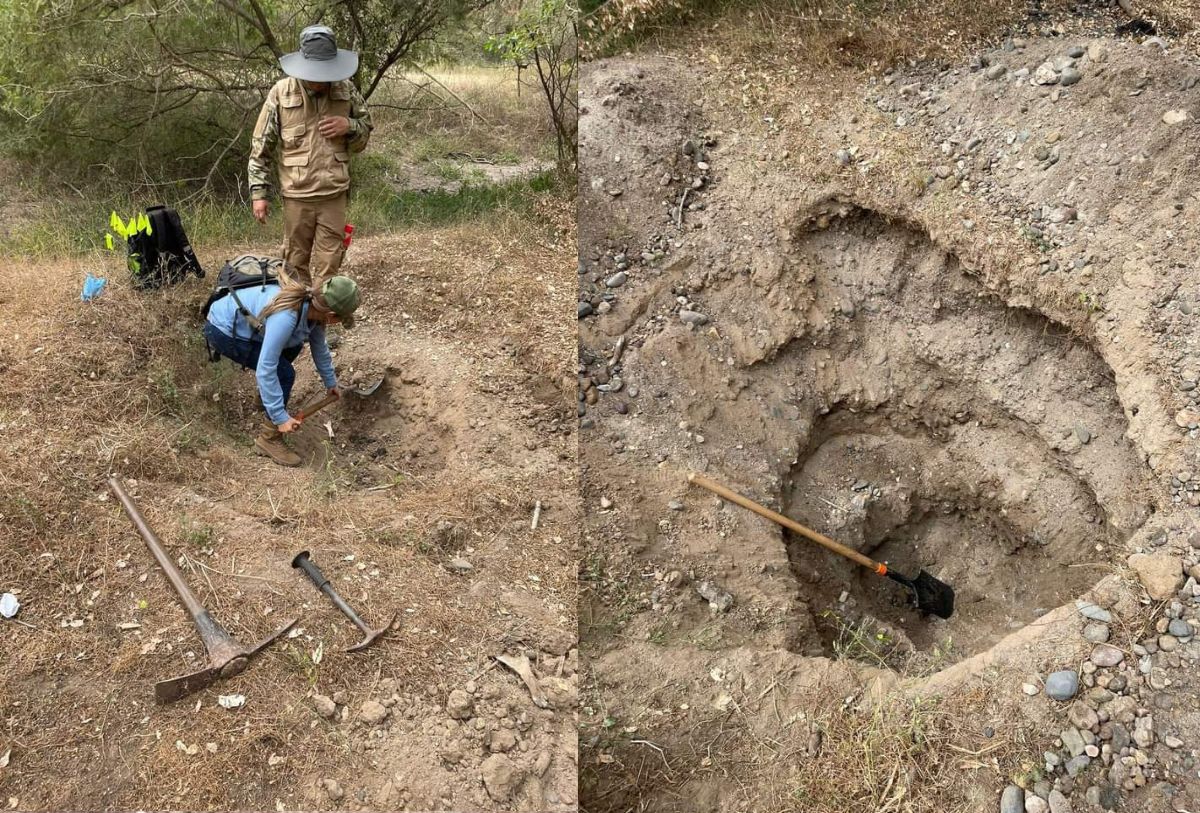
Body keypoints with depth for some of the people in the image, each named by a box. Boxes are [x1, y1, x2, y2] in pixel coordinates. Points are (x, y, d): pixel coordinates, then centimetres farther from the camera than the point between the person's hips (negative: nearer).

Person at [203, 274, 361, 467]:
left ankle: (267, 393, 35)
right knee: (284, 373, -16)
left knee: (292, 346, 17)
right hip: (222, 330, -9)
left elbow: (320, 347, 10)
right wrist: (281, 417, -30)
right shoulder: (286, 317, -36)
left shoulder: (313, 305, -9)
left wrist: (330, 382, 23)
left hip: (241, 322, 9)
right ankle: (270, 439, -3)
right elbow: (265, 369, -34)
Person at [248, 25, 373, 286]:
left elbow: (365, 134, 13)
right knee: (297, 260, 12)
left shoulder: (346, 90, 1)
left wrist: (349, 126, -11)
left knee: (328, 265, 5)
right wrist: (259, 192, -6)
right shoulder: (281, 93, -6)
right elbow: (261, 148, -2)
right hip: (297, 195, -1)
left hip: (334, 194, 1)